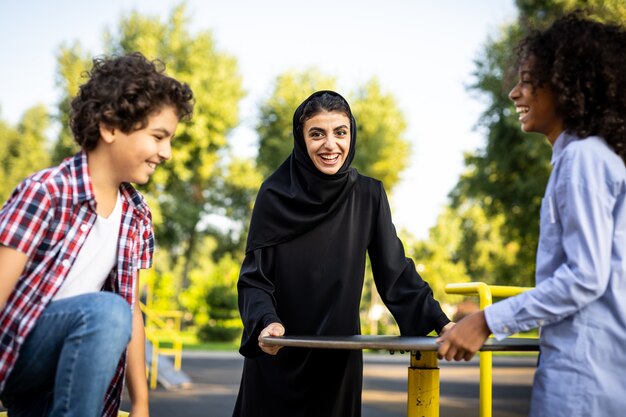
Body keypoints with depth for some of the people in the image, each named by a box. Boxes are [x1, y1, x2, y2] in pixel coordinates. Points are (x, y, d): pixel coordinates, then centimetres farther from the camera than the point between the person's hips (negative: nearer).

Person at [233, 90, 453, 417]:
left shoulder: (368, 195, -1)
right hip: (277, 356, -1)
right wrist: (266, 322, -27)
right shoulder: (275, 195, -7)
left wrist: (440, 323, -12)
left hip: (339, 358, 2)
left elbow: (395, 271, -1)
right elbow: (254, 277, -8)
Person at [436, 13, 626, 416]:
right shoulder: (591, 156, 15)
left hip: (585, 372, -9)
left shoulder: (583, 157, -13)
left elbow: (585, 276, -19)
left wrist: (489, 322, -15)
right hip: (586, 364, 9)